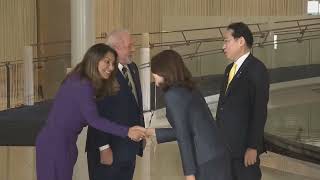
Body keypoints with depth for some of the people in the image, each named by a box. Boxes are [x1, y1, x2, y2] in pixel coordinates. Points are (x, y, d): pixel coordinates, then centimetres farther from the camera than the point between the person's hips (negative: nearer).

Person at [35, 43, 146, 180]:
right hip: (55, 143, -9)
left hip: (62, 142, 9)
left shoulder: (82, 82, 12)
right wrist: (127, 132, -24)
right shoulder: (82, 84, -18)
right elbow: (93, 120, -21)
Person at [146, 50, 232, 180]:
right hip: (218, 155, 9)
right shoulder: (189, 90, 17)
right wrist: (154, 132, 31)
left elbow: (183, 136, -15)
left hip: (207, 162, -9)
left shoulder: (173, 95, -9)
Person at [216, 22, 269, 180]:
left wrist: (253, 147, -20)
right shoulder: (230, 69, 14)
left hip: (244, 146, -8)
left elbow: (260, 111, -17)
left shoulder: (257, 69, -12)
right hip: (226, 144, 8)